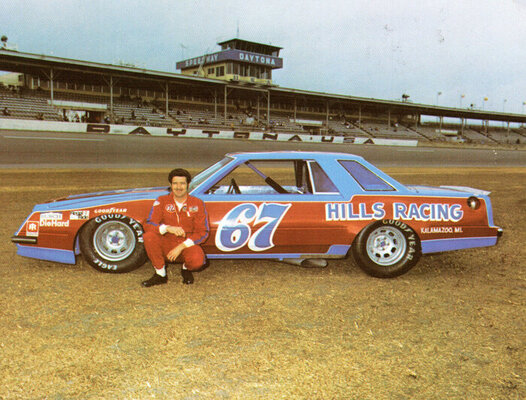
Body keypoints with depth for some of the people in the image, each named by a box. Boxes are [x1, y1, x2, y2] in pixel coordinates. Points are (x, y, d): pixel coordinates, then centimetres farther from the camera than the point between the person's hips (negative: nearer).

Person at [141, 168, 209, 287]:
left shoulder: (197, 204, -5)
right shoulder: (162, 201, -3)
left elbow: (202, 232, -7)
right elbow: (148, 225, -11)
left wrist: (181, 247, -18)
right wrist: (168, 228, -31)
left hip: (188, 245, -1)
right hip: (166, 244, 1)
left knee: (197, 261, -34)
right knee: (149, 236, -28)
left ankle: (186, 269, 7)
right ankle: (160, 274, -7)